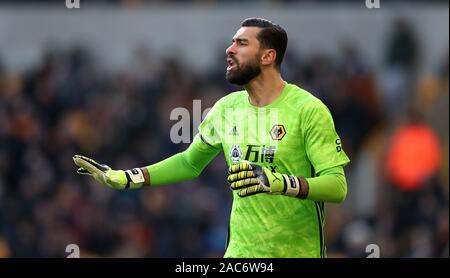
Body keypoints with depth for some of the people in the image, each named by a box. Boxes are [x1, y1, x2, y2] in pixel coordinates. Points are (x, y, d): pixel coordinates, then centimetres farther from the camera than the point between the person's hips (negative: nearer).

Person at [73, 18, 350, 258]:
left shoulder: (308, 109, -12)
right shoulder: (226, 108, 6)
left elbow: (337, 186, -17)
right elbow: (189, 162, 21)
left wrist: (278, 182, -32)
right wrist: (123, 178, 13)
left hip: (298, 252, -5)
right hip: (241, 251, 5)